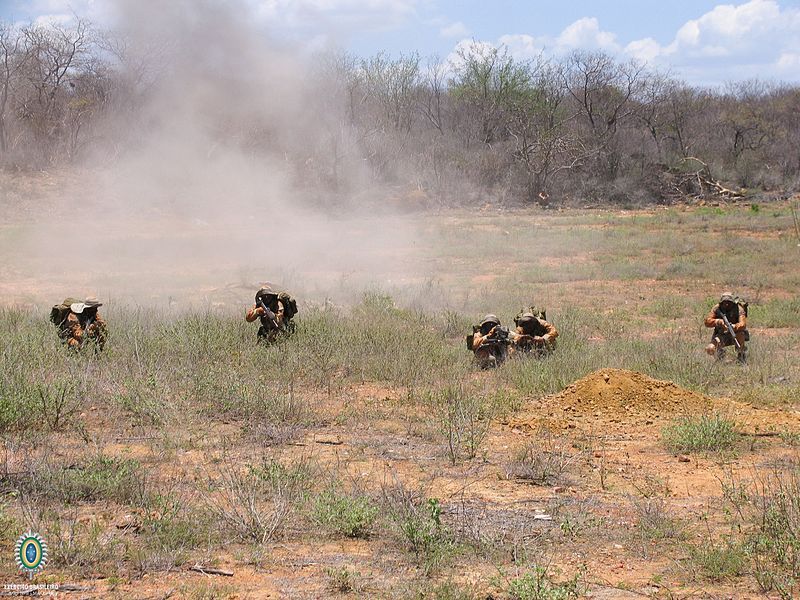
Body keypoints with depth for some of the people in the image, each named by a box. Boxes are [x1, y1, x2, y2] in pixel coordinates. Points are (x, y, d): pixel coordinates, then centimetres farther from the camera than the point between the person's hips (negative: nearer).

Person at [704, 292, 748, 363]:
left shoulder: (738, 309, -20)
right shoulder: (717, 308, -12)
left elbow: (743, 324, -35)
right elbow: (707, 322, -19)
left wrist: (733, 327, -55)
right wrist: (718, 321, -38)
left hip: (735, 335, -2)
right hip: (721, 335, 2)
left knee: (740, 333, -38)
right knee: (710, 349, -24)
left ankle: (741, 355, -11)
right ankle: (720, 352, 15)